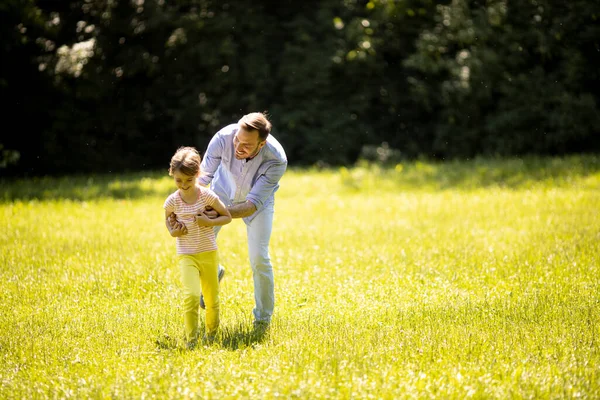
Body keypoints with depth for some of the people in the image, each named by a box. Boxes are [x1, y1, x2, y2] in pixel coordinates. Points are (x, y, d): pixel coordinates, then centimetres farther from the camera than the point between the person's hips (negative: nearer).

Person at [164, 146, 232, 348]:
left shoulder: (207, 196, -9)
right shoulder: (172, 201, -7)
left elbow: (227, 217, 1)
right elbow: (168, 220, 15)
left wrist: (210, 222, -17)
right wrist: (172, 232, -7)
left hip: (209, 254, 1)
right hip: (186, 256, -1)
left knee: (212, 299, 13)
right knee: (191, 296, -21)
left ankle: (211, 335, 37)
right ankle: (191, 340, -12)